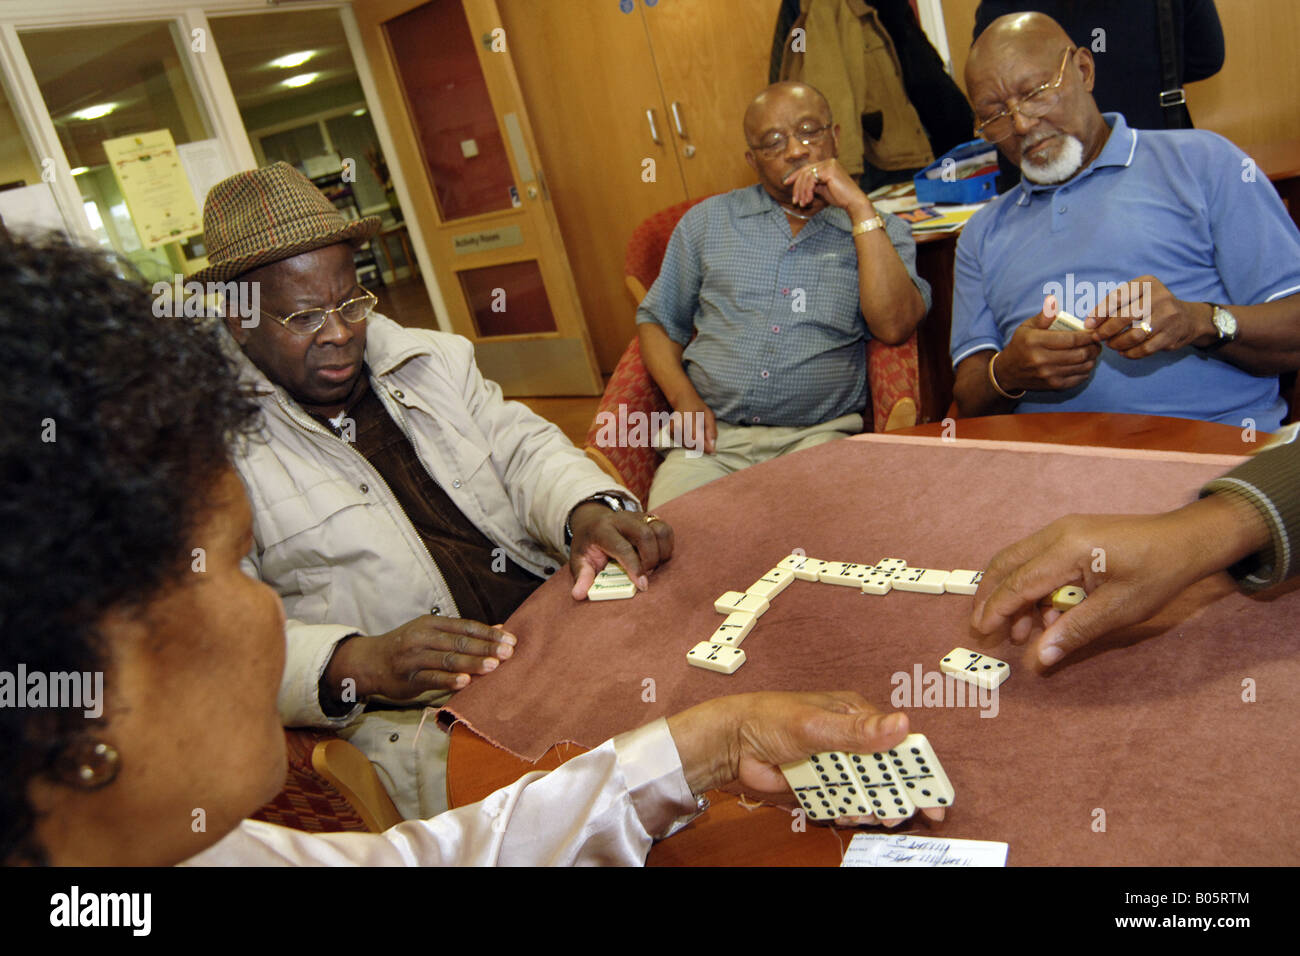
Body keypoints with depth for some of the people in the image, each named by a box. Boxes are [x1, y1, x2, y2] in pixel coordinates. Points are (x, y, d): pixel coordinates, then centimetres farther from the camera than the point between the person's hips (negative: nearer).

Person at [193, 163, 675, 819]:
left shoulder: (432, 358, 15)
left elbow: (520, 445, 8)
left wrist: (589, 511, -15)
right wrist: (357, 664, -28)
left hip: (560, 611, 6)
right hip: (410, 716, -6)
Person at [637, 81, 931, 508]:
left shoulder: (880, 232, 11)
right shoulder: (707, 221, 15)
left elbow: (894, 325, -8)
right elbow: (658, 320, 18)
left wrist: (858, 206, -9)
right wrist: (684, 398, -1)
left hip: (819, 435, 0)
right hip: (713, 436, 1)